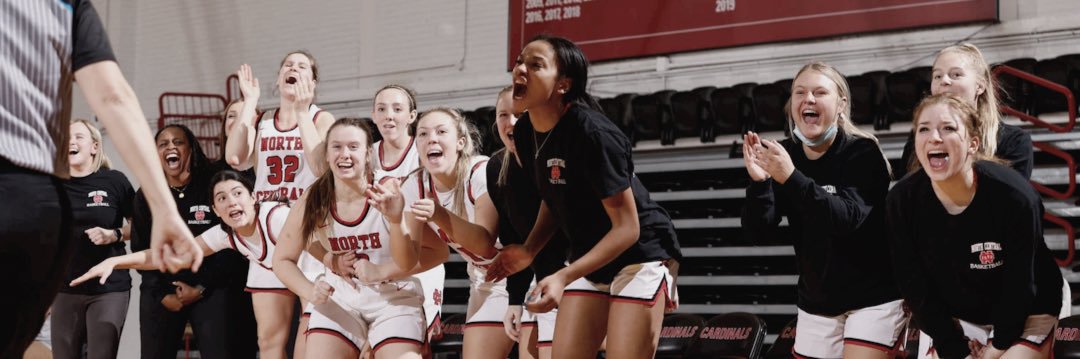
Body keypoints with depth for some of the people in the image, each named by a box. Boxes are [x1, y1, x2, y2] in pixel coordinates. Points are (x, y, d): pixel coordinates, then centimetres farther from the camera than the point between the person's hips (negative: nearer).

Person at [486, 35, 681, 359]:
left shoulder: (591, 132, -26)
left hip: (638, 256, -8)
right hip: (590, 261, 8)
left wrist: (564, 277, -30)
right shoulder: (525, 133, -2)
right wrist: (529, 250, 0)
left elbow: (627, 228, -24)